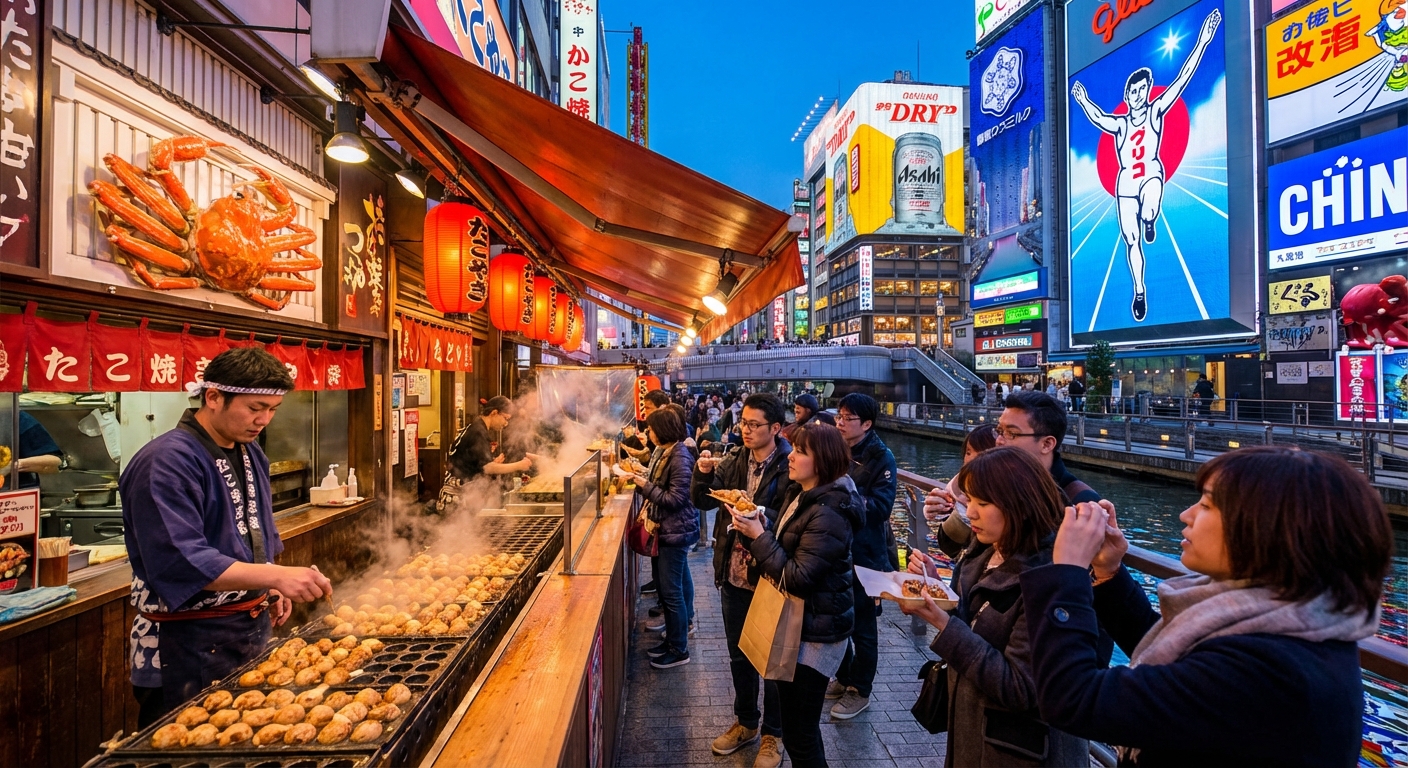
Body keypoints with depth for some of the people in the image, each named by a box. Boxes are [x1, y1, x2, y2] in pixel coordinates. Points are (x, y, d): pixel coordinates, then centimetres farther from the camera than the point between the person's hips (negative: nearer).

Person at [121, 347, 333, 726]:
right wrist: (276, 576, -35)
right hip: (190, 647, -8)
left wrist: (269, 588, 5)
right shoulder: (167, 462, -20)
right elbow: (182, 563, -28)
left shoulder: (250, 453, 7)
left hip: (252, 631, 8)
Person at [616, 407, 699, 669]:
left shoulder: (680, 458, -21)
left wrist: (643, 484, -21)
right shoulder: (663, 452, 8)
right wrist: (638, 477, 3)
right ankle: (673, 640, 33)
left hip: (675, 531, -10)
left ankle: (679, 650, 13)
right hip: (664, 528, 10)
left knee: (670, 590, -1)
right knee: (664, 586, 18)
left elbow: (674, 499, -23)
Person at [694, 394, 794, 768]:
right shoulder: (733, 460, 1)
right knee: (739, 654, 21)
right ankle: (746, 722, 42)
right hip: (733, 574, 6)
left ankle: (772, 734, 33)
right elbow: (703, 501, 1)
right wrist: (703, 474, -17)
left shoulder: (789, 467, -17)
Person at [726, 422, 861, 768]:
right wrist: (755, 523, -4)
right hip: (795, 622, 10)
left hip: (814, 632, -9)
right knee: (794, 724, 23)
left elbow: (797, 578, -26)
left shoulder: (828, 514, -25)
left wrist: (758, 536, -22)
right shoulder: (800, 494, 5)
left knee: (799, 733, 4)